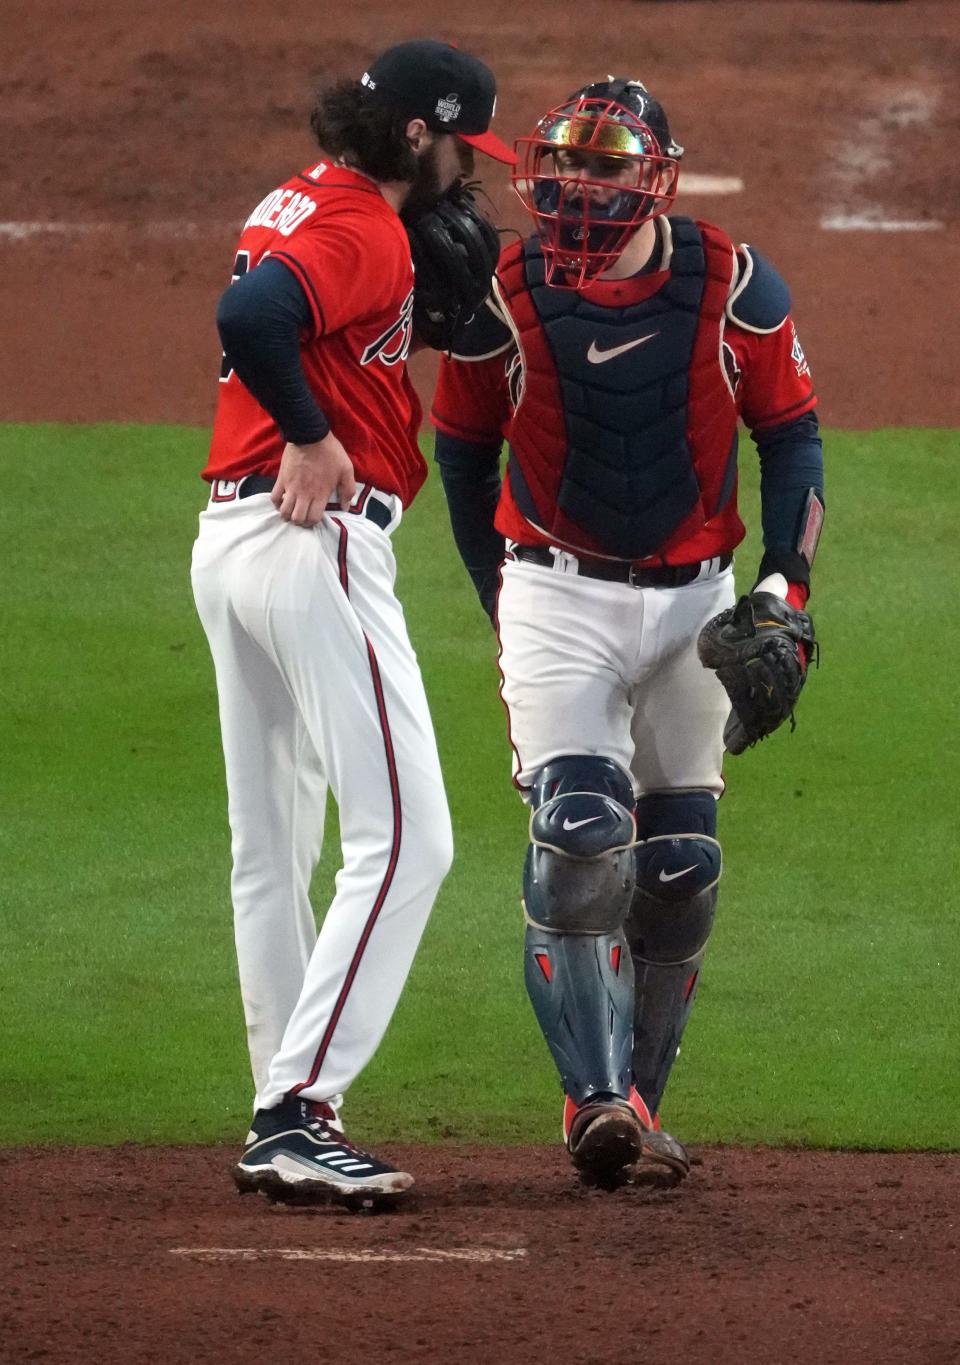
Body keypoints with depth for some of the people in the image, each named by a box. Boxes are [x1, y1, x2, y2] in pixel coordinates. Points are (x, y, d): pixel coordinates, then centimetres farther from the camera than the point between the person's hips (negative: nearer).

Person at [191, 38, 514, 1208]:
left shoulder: (296, 205, 16)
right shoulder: (362, 231, -14)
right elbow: (250, 316, -30)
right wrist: (313, 435, -17)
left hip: (227, 537, 11)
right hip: (316, 543, -11)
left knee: (272, 849, 14)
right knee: (404, 838, -10)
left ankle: (284, 1122, 19)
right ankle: (299, 1111, -17)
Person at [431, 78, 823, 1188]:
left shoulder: (734, 288, -7)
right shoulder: (504, 296, -9)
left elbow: (791, 439, 2)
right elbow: (464, 452, 6)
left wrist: (786, 594, -7)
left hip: (697, 599, 2)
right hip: (559, 596, -2)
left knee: (680, 868, 6)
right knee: (579, 834, -19)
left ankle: (636, 1096, 19)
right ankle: (598, 1100, -19)